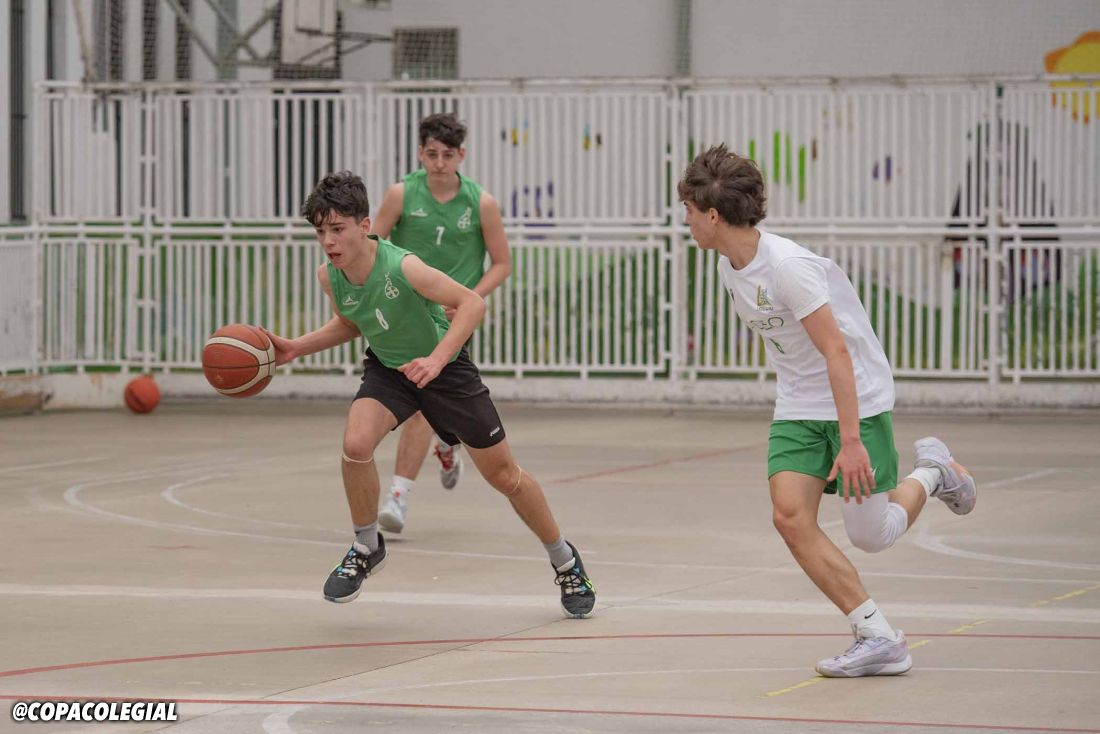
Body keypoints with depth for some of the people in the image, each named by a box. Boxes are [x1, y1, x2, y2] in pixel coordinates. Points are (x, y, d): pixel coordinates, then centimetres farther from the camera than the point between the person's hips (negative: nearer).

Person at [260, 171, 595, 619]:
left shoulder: (402, 267, -33)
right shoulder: (329, 277, -15)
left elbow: (472, 303, -32)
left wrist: (435, 361, -42)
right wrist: (296, 348, -5)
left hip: (444, 367, -4)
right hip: (387, 368, 4)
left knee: (504, 476, 5)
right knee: (356, 444, -26)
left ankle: (564, 561, 27)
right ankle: (366, 548, -1)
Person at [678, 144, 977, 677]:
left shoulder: (787, 266, -25)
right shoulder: (730, 267, 3)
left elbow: (836, 351, -27)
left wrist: (851, 441, -30)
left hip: (858, 399, -8)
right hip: (798, 408, 8)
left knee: (870, 536, -7)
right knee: (790, 516, -12)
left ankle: (930, 472, 24)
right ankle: (879, 638, -10)